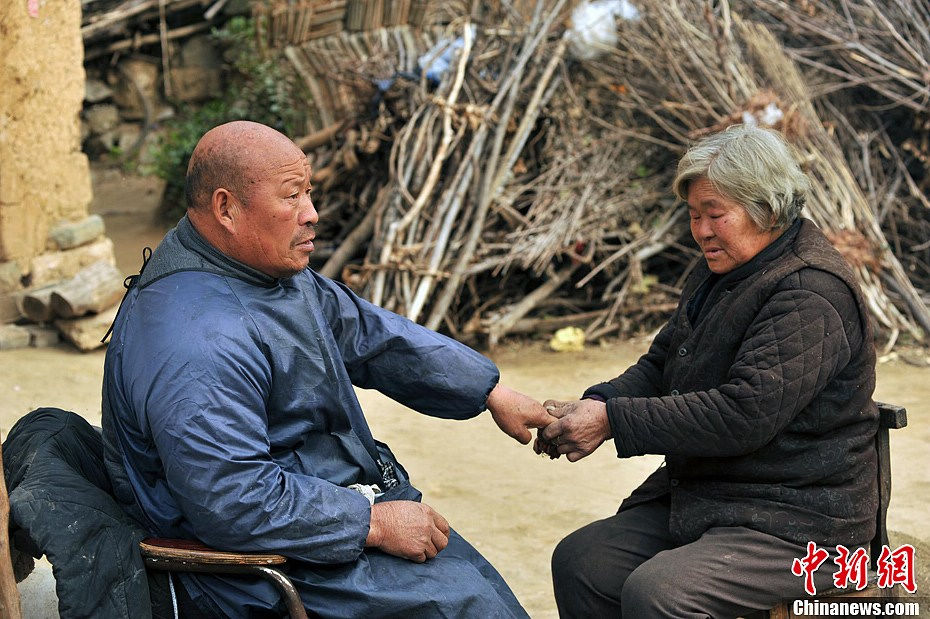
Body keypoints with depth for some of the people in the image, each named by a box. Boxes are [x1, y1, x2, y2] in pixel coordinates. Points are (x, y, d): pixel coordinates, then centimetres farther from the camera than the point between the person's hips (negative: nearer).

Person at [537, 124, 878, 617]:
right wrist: (597, 404, -7)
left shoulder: (810, 295, -20)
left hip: (797, 521, -9)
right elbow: (659, 364, 15)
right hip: (700, 496, 9)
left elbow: (743, 415, -28)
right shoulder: (719, 272, 13)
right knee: (579, 562, -6)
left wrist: (614, 420, -24)